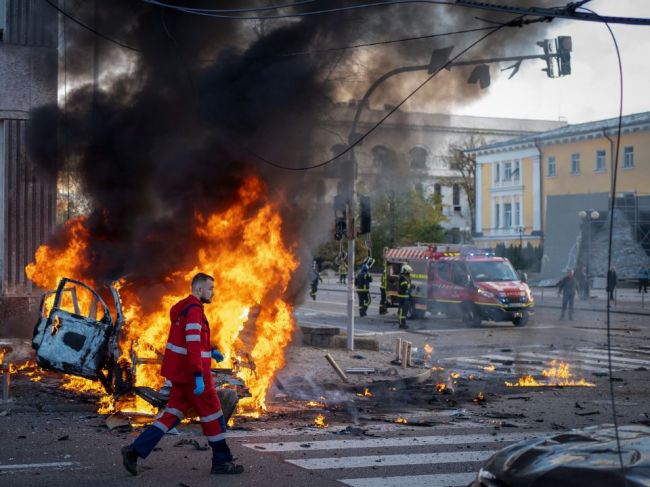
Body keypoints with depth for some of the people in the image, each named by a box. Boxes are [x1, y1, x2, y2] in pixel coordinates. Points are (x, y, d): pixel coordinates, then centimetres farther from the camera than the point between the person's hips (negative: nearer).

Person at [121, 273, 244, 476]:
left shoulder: (184, 307, 15)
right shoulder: (194, 309, -17)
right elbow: (193, 344, -26)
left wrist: (210, 351, 19)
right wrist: (199, 377, -29)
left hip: (181, 371, 10)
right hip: (192, 373, -10)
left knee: (173, 414, 9)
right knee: (212, 414, 2)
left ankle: (135, 450, 1)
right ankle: (222, 461, 12)